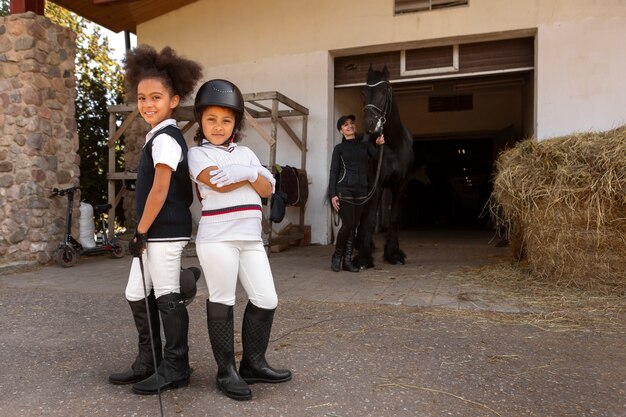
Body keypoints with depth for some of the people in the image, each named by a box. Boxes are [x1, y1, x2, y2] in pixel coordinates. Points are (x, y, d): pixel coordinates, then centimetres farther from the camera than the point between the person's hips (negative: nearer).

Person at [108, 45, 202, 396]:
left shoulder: (164, 138, -13)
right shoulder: (163, 137, 16)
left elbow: (160, 190, -19)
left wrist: (140, 231, -13)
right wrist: (143, 233, 19)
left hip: (164, 232, -10)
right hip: (156, 232, 10)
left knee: (167, 298, -1)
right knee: (137, 295, 15)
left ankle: (175, 367, 14)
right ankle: (149, 362, 28)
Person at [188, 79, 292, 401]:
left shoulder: (246, 153, 17)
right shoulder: (198, 153, 1)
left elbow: (268, 189, 6)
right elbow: (219, 183, -16)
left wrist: (248, 173, -12)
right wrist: (254, 174, -5)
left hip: (251, 238, 6)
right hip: (217, 237, -5)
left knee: (266, 300, 6)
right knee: (222, 302, 3)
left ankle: (253, 363, 22)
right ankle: (226, 371, 15)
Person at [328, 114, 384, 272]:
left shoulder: (365, 144, 13)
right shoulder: (339, 148, 4)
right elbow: (334, 172, 0)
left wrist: (379, 145, -17)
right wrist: (332, 195, -9)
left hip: (361, 190, 4)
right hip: (344, 189, -4)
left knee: (354, 226, 5)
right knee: (348, 224, -10)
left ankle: (347, 261, 12)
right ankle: (337, 256, 10)